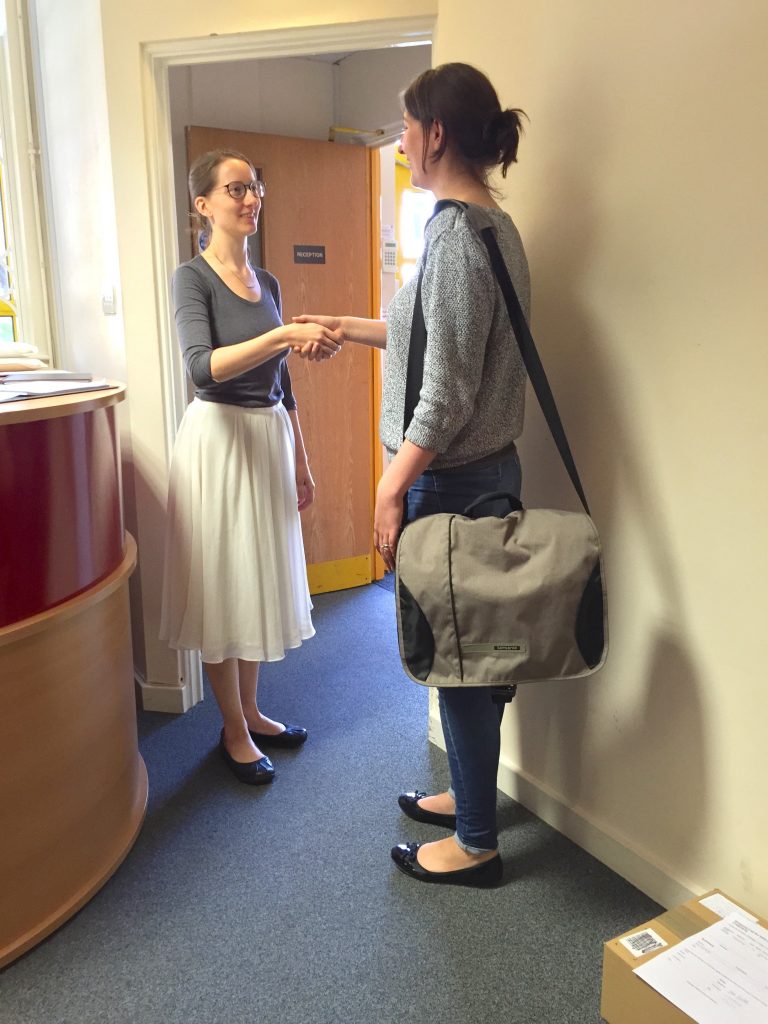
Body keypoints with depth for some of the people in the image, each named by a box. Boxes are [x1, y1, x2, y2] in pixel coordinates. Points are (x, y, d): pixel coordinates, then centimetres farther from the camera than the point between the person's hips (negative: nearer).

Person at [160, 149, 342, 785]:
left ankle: (252, 712, 30)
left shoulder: (266, 282, 11)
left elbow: (281, 382, 14)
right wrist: (285, 335, -36)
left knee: (261, 579, 13)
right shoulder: (193, 278, -8)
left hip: (270, 438, 7)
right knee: (224, 583, 3)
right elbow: (203, 368, -25)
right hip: (219, 439, -6)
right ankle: (235, 731, 19)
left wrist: (301, 463, 14)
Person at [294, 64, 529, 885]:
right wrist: (354, 329, 24)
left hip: (451, 479, -10)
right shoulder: (495, 224, 12)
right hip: (487, 469, 10)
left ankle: (475, 844, 23)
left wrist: (393, 486, -15)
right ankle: (470, 794, 40)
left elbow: (449, 390, -21)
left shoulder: (455, 231, -17)